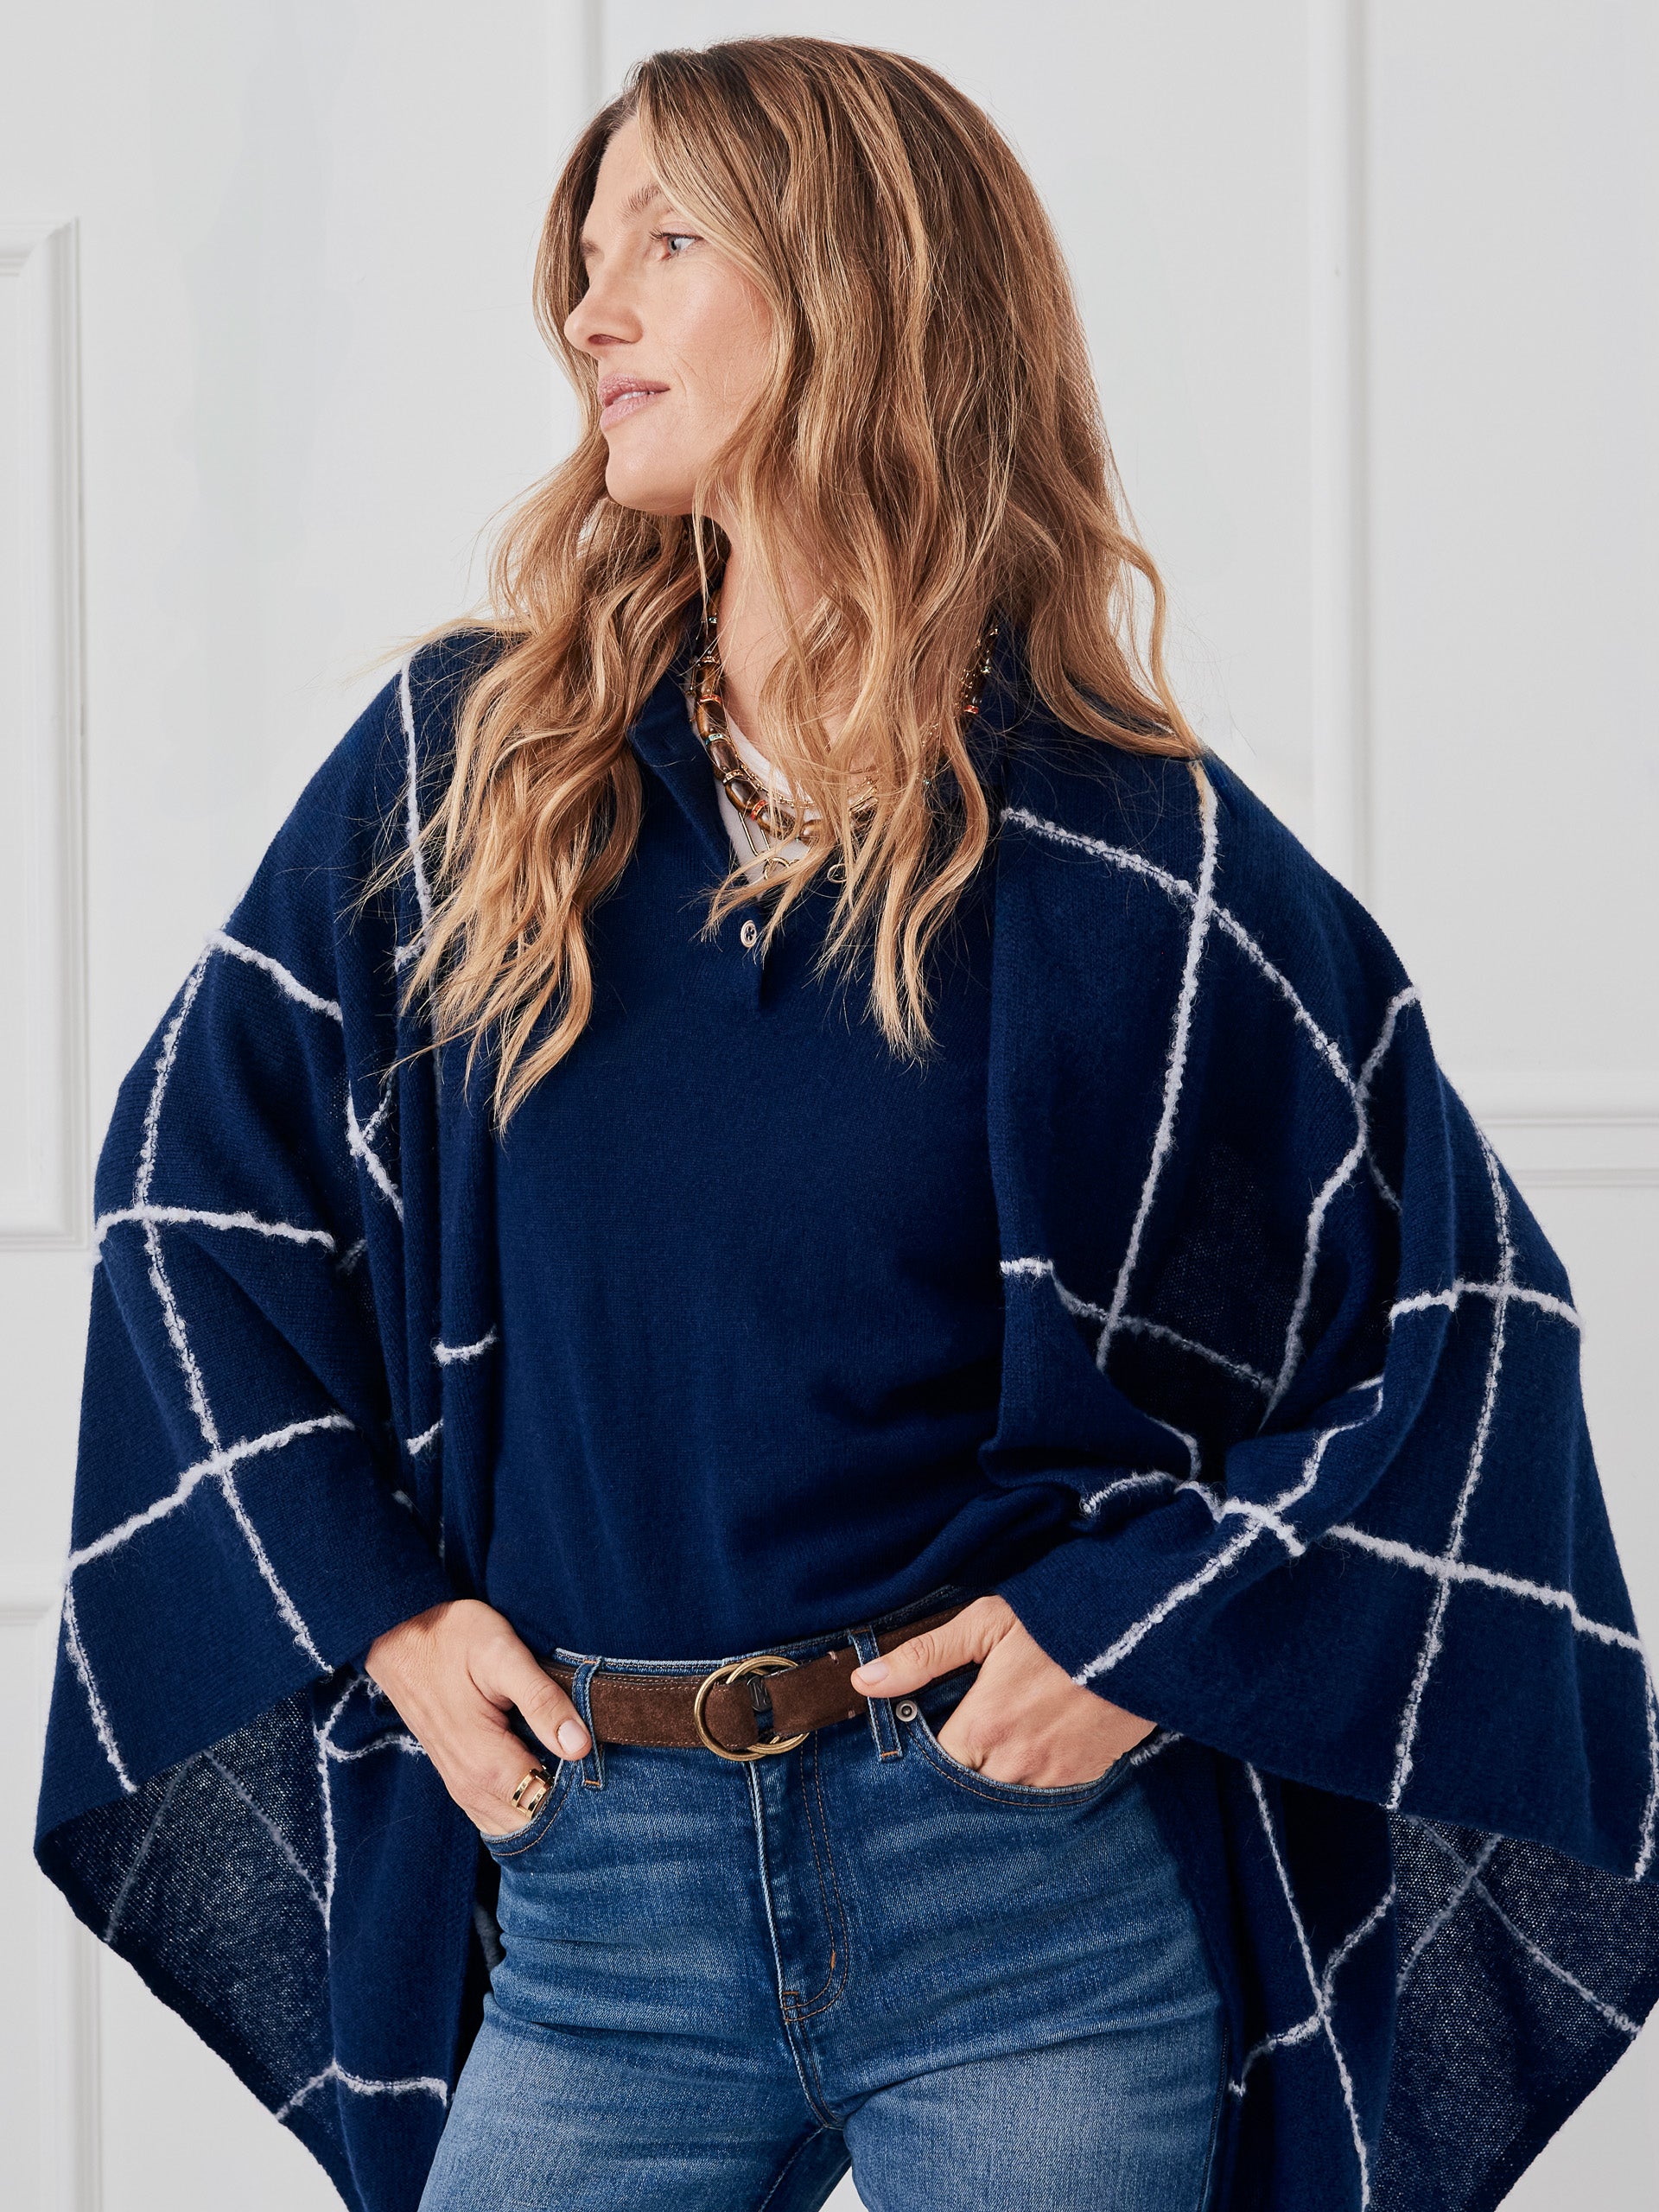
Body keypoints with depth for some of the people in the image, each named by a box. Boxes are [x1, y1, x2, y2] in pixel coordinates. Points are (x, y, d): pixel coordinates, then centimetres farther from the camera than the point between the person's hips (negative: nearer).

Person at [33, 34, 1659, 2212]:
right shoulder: (464, 765, 3)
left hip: (1032, 1892, -2)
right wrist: (369, 1605, 3)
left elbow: (1464, 1311, 2)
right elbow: (195, 1171, 11)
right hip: (602, 1897, 2)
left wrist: (1148, 1631, -6)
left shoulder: (1123, 853, -4)